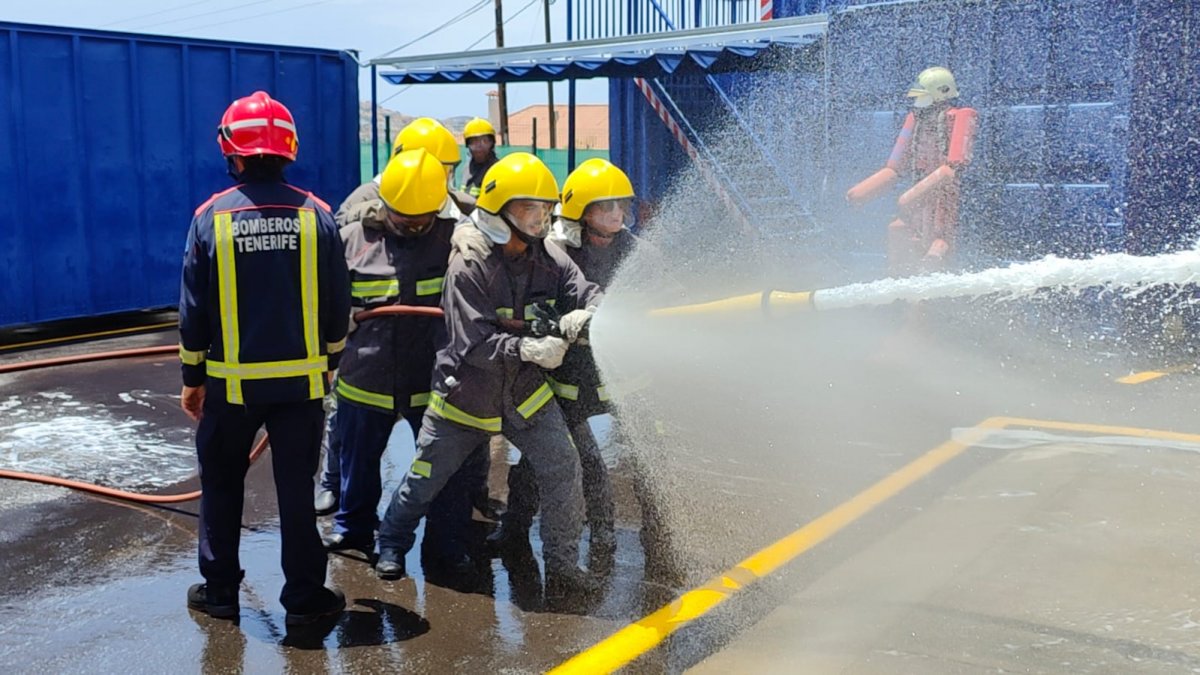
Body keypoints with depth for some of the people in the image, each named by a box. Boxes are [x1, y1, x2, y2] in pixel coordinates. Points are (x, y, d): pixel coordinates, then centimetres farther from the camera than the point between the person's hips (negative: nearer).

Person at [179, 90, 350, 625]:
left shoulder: (212, 216, -7)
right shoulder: (315, 215, -5)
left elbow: (195, 307, -3)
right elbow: (338, 303, 0)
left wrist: (192, 377, 8)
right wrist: (328, 360, 15)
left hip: (232, 380, 0)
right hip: (301, 379, 1)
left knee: (221, 485, 16)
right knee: (296, 487, 9)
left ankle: (219, 590, 24)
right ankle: (304, 595, 14)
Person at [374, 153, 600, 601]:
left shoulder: (549, 260, -7)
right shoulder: (468, 268, -22)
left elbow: (590, 294, -15)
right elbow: (474, 344, -28)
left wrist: (585, 315, -39)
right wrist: (528, 349, -43)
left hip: (526, 393, 3)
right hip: (466, 394, -3)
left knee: (563, 470, -10)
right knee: (423, 480, 14)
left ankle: (563, 567, 6)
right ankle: (392, 543, 42)